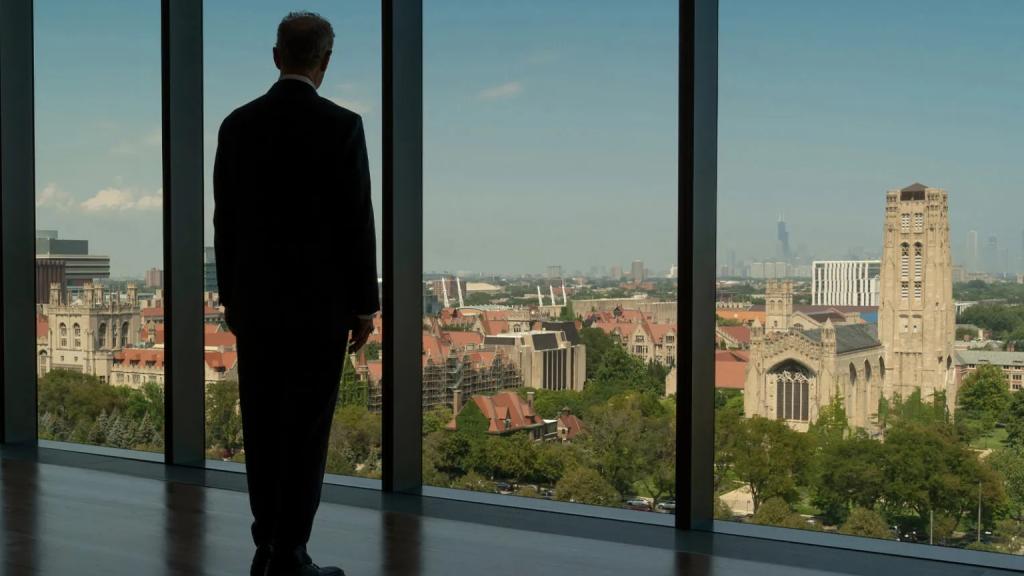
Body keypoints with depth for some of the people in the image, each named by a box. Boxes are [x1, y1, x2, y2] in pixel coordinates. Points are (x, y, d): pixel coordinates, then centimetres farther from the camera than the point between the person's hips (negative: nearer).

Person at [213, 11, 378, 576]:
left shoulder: (237, 124, 3)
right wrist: (365, 304, -3)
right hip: (319, 302, -4)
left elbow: (225, 220, 7)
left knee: (262, 427, 11)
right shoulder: (342, 125, -10)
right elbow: (356, 222, -11)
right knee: (306, 431, 0)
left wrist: (230, 296, 15)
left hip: (255, 301, 5)